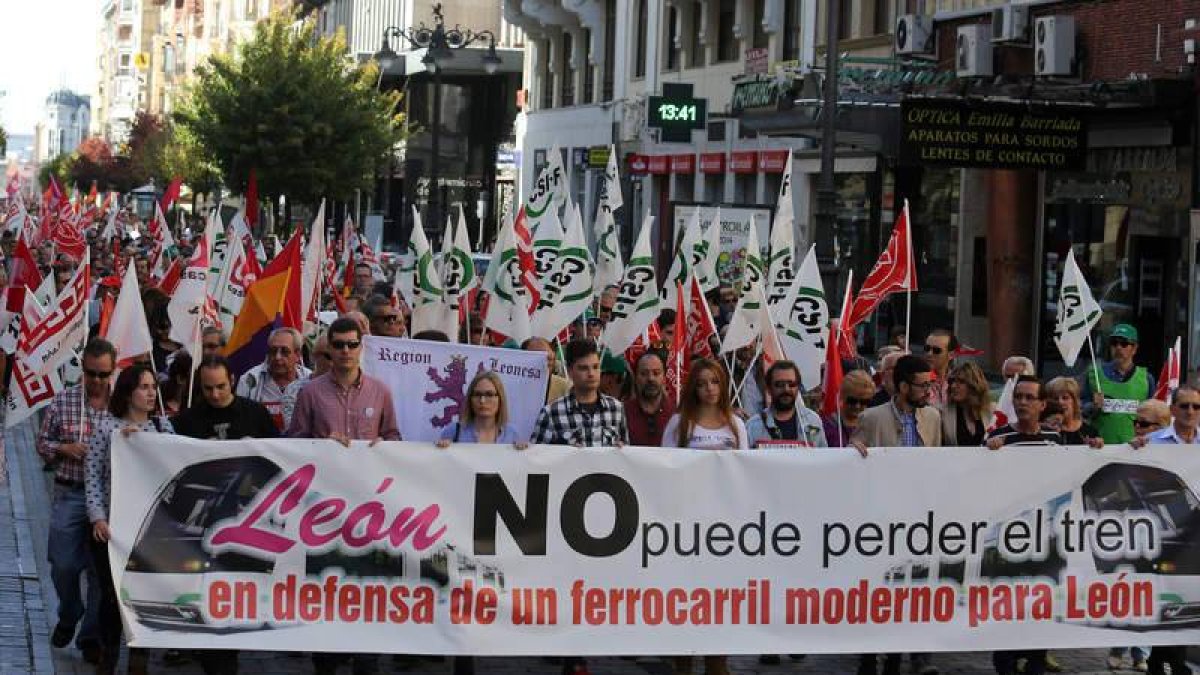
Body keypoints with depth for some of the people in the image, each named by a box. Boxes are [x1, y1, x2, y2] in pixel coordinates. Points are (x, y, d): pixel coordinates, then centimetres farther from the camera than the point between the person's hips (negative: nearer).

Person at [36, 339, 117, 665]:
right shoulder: (62, 402, 2)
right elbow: (42, 443, 8)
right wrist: (64, 448, -12)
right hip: (69, 494, 1)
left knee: (100, 569, 2)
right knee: (63, 565, 3)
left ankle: (92, 635, 14)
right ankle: (68, 617, 31)